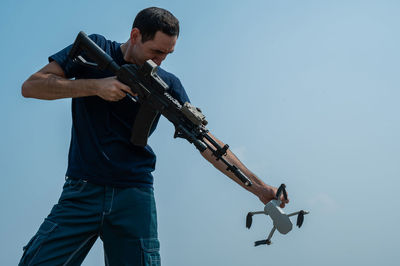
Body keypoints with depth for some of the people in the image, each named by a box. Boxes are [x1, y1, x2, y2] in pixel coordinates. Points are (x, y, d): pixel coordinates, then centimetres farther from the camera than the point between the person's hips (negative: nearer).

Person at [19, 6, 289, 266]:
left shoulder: (166, 84, 5)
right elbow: (31, 86, -3)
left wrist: (258, 187, -4)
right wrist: (95, 85, -15)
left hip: (135, 197, 1)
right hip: (83, 191, -1)